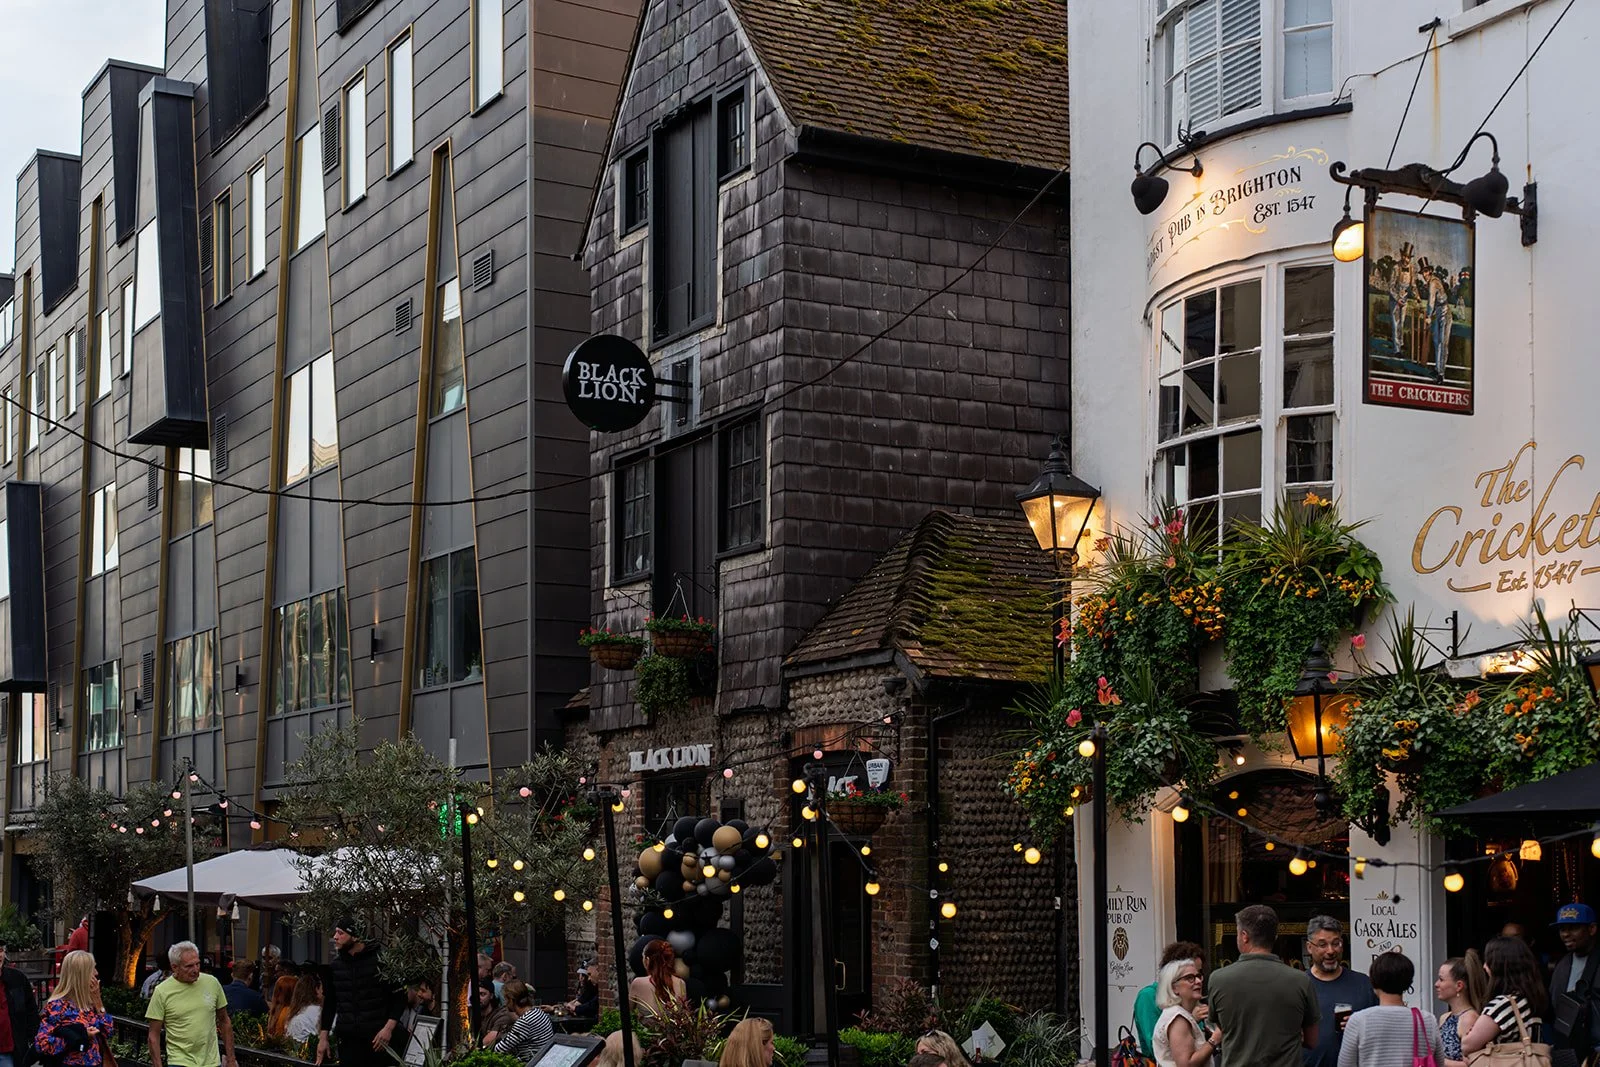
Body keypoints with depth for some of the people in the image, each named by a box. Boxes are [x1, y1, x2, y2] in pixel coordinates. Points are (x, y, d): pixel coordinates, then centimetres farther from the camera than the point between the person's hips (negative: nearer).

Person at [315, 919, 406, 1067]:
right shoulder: (336, 964, 9)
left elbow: (399, 997, -4)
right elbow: (329, 1003, 16)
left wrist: (389, 1028, -14)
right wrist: (323, 1037, 12)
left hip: (379, 1040, -4)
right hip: (349, 1041, 4)